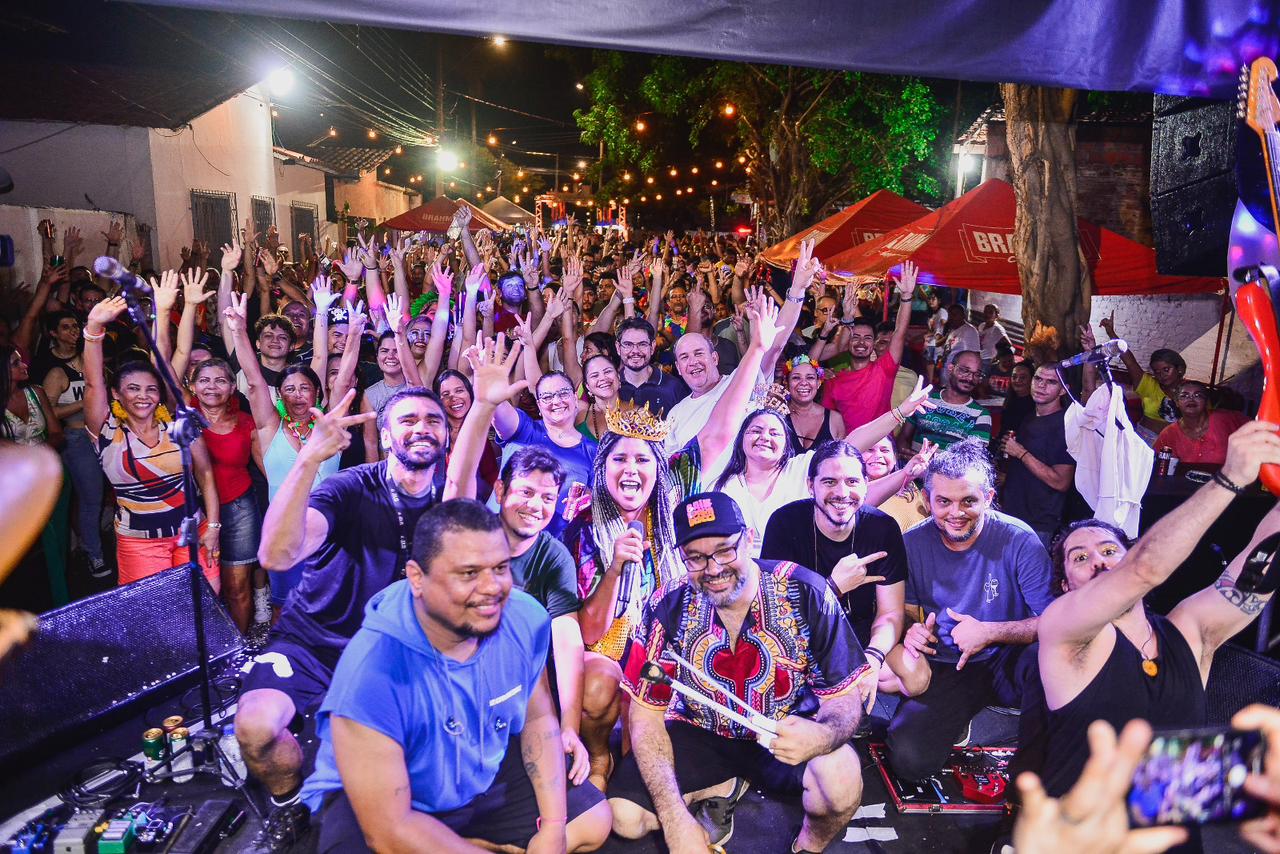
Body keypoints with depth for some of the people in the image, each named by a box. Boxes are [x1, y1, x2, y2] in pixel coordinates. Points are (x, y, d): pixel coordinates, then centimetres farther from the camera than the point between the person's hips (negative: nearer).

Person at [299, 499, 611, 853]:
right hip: (374, 798, -4)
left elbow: (538, 717, -3)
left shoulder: (525, 618, -20)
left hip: (487, 778, 5)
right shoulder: (373, 672, -35)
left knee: (593, 822, 5)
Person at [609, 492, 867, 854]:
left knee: (842, 783, -32)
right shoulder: (668, 607, -17)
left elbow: (845, 699, -14)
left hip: (787, 732, -1)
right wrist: (675, 818, -24)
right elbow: (646, 716, -11)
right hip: (700, 733, 2)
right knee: (625, 817, -18)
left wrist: (821, 736, -40)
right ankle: (720, 789, 10)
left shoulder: (804, 593, -20)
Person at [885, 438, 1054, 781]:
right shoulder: (913, 543, -6)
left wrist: (989, 632, -26)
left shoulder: (1019, 541, -14)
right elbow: (907, 608, 8)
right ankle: (956, 720, 13)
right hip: (944, 668, 2)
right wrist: (910, 630, -15)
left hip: (1006, 662, -2)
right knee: (909, 760, -22)